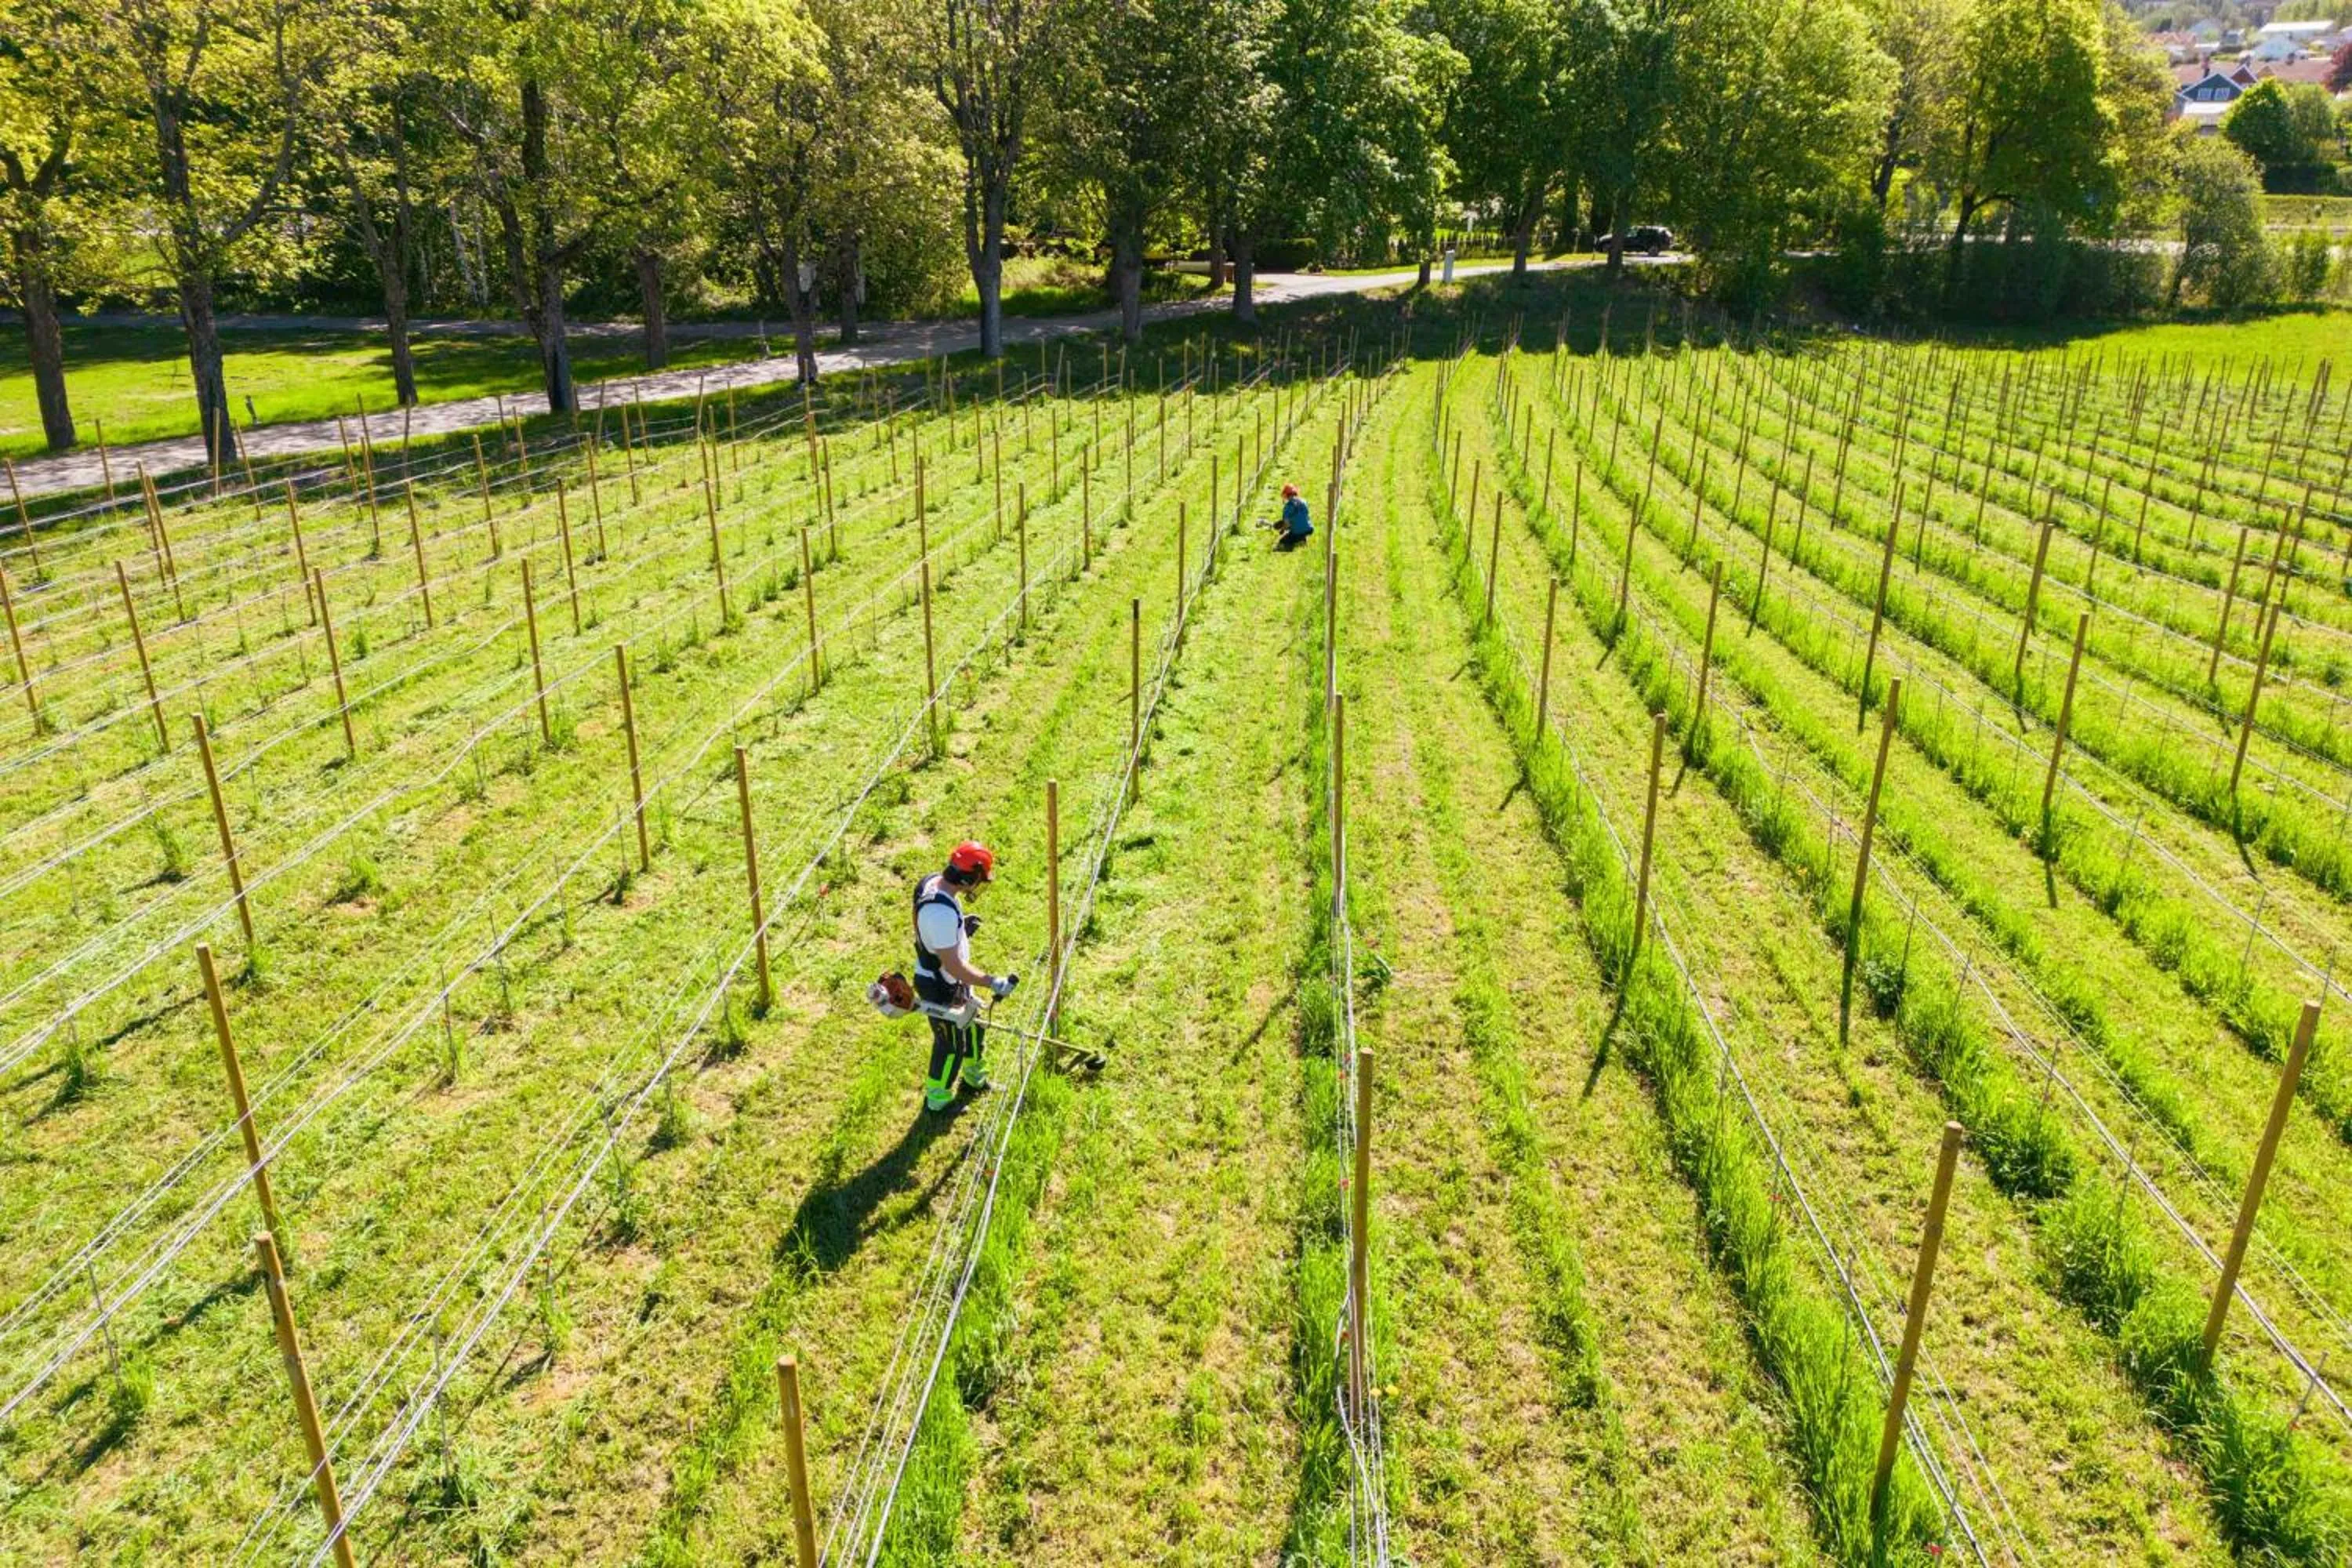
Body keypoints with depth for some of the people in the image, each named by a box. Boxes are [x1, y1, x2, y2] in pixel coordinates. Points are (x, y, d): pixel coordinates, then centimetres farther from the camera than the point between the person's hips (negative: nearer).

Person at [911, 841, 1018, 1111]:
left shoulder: (934, 881, -10)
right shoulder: (941, 912, -39)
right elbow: (953, 966, -33)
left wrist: (961, 926, 3)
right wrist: (993, 983, -30)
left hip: (953, 981, 9)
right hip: (939, 989, -9)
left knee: (971, 1027, 27)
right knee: (950, 1044, 13)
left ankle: (974, 1078, 52)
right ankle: (936, 1101, 36)